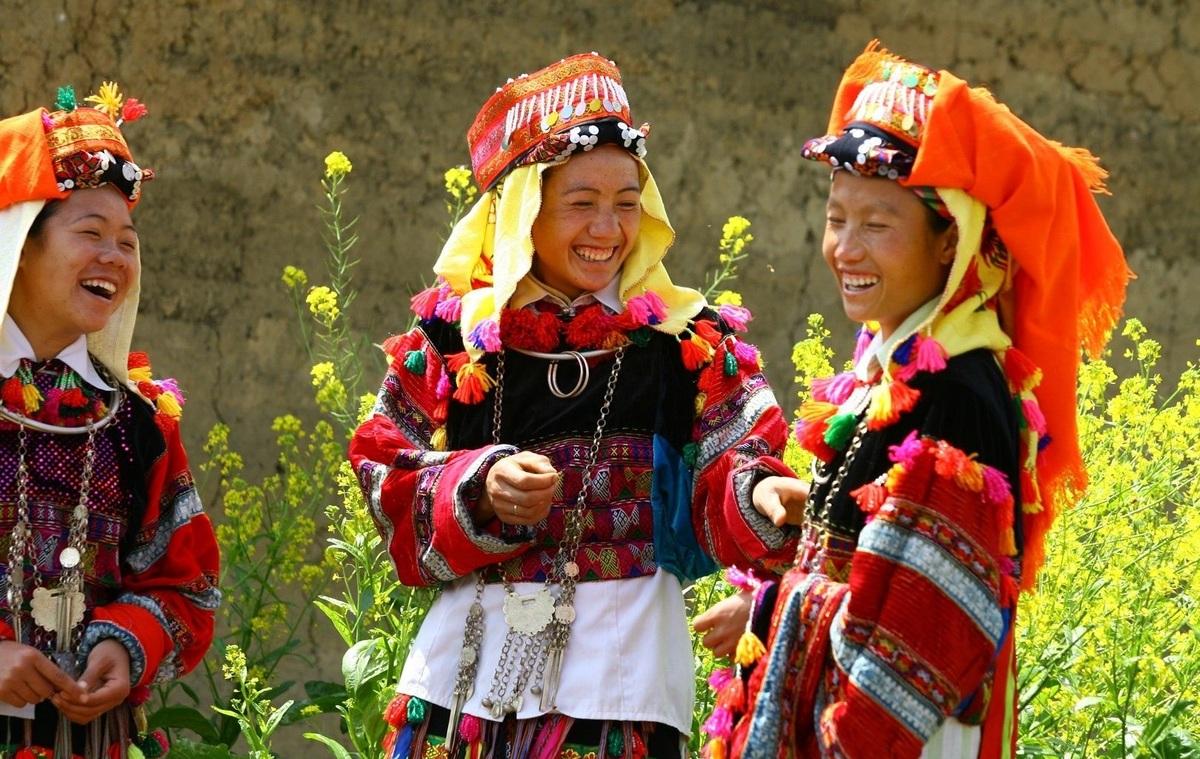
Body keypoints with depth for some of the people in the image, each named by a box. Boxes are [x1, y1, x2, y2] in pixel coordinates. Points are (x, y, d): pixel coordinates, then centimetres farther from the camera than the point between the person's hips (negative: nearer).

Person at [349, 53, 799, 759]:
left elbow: (722, 498, -6)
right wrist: (478, 491, -16)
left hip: (618, 667, -1)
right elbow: (392, 495, 3)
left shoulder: (689, 343, 3)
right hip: (471, 663, 1)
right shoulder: (453, 336, 4)